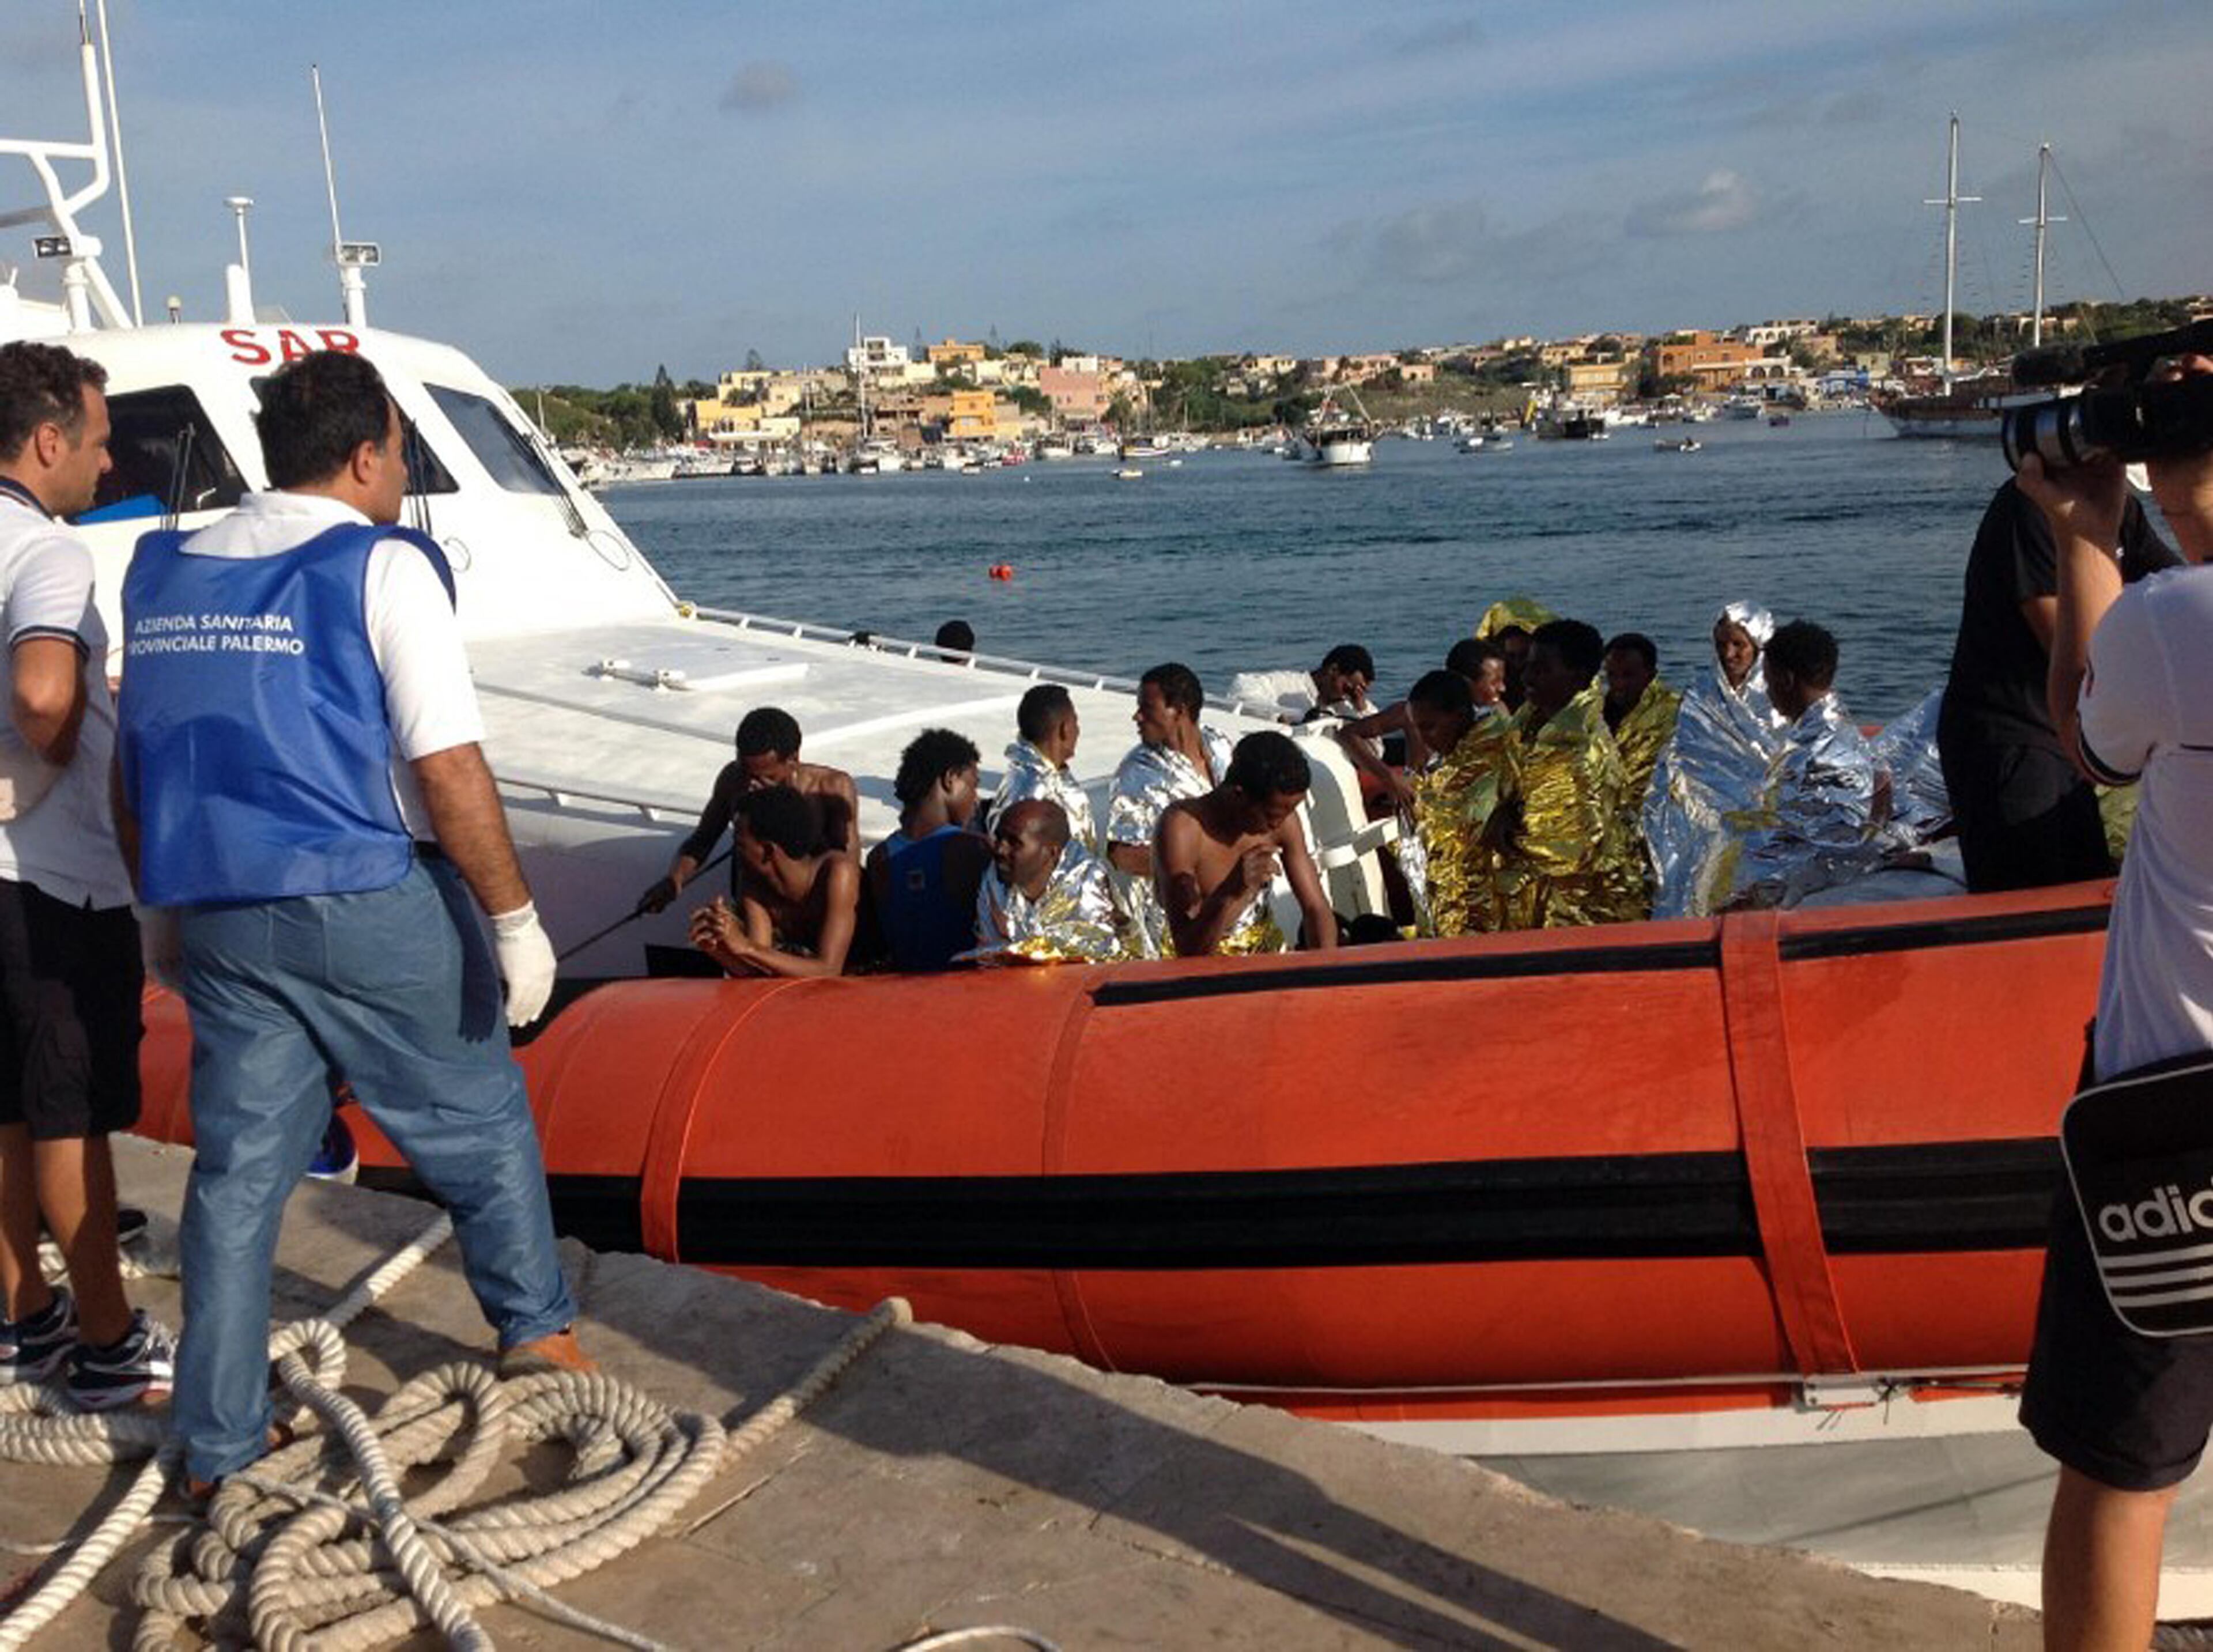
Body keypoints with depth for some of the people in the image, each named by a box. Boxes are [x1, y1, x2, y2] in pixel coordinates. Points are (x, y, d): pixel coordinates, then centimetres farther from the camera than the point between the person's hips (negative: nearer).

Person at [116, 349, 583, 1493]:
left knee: (238, 1166, 12)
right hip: (371, 905, -5)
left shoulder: (164, 574, 9)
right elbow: (448, 765, -17)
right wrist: (515, 916, -11)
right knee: (477, 1121, 16)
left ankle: (217, 1441, 19)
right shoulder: (381, 566, -11)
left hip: (217, 915, 6)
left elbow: (143, 765, 14)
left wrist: (172, 913, 22)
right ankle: (533, 1326, 32)